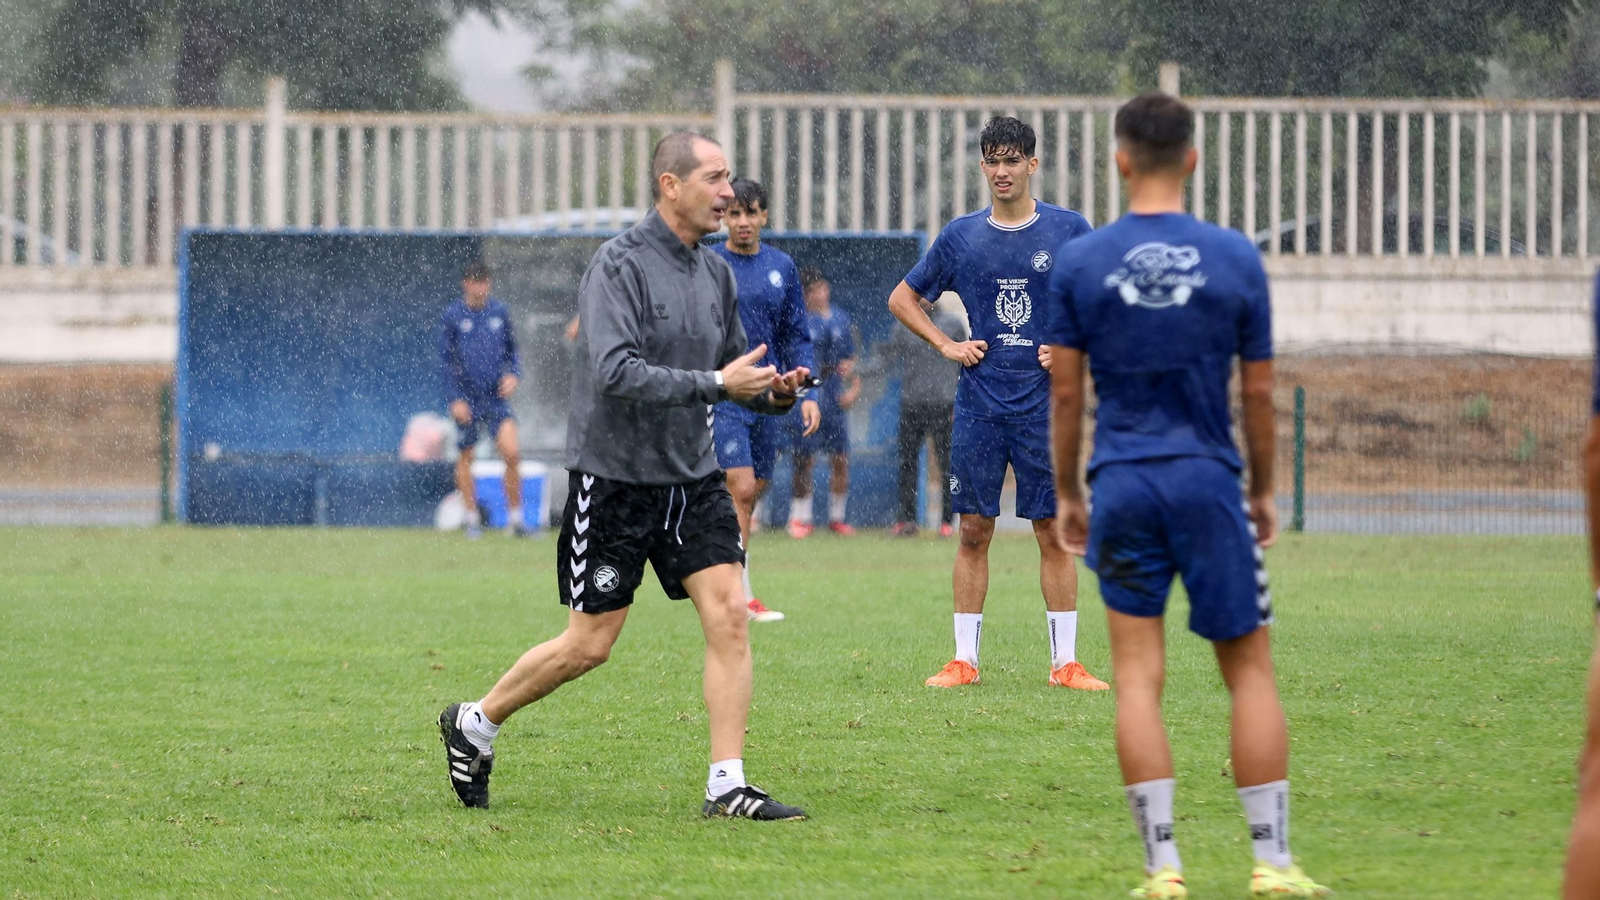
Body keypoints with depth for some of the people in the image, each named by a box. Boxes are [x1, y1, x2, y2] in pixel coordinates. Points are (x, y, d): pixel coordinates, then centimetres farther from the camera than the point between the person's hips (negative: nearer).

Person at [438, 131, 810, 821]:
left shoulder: (716, 274, 9)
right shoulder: (619, 265, -14)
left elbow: (732, 369, 19)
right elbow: (616, 371, -25)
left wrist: (774, 393, -3)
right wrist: (713, 384, -27)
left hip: (692, 479, 6)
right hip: (613, 475, -6)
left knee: (729, 614, -8)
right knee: (589, 644, 0)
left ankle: (727, 787, -5)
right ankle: (474, 723, 22)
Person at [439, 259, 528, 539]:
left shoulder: (499, 312, 6)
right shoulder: (452, 316, -2)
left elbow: (511, 350, 17)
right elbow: (445, 361, 0)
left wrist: (513, 374, -3)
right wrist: (454, 399, -7)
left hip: (496, 397, 1)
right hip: (466, 400, -1)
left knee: (511, 453, -13)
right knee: (465, 458, 6)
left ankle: (515, 518, -4)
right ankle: (472, 519, 20)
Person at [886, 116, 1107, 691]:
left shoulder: (1069, 232, 2)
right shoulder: (961, 236, 6)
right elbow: (903, 299, 18)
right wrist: (946, 345, 5)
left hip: (1045, 404, -1)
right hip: (979, 402, 1)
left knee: (1053, 533, -1)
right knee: (974, 530, 2)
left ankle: (1065, 663, 3)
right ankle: (964, 661, 7)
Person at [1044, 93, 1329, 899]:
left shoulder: (1079, 264, -1)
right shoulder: (1235, 259, -2)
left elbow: (1065, 392, 1)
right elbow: (1259, 392, 3)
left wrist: (1067, 493, 12)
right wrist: (1263, 491, 15)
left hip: (1123, 484, 0)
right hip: (1209, 482, 0)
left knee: (1138, 675, 2)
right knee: (1249, 669, 7)